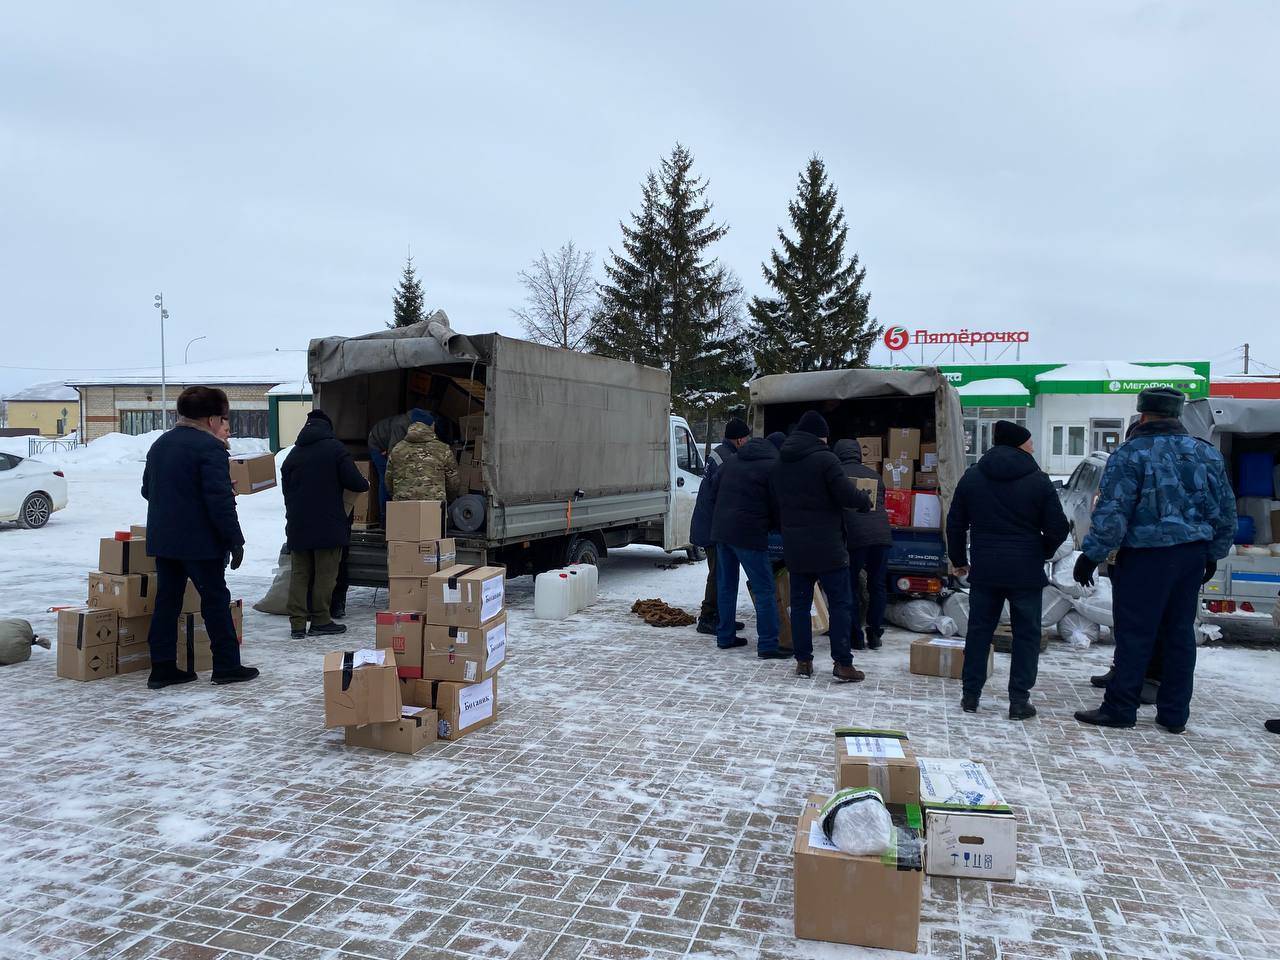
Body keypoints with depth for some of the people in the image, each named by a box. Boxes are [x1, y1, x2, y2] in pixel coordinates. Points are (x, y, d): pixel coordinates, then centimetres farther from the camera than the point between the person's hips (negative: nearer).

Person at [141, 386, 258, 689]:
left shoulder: (160, 444, 13)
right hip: (199, 541, -8)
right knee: (215, 599, 2)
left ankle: (162, 667, 14)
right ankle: (226, 666, 8)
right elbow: (220, 500, -20)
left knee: (166, 600, 11)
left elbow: (147, 490, 21)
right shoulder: (210, 447, -15)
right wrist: (235, 540, -16)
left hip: (162, 539, 8)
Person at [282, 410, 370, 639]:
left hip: (297, 526, 5)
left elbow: (286, 490, 15)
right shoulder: (335, 448, -5)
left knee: (299, 574, 9)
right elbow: (353, 481, -11)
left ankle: (297, 623, 8)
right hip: (328, 525, -5)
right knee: (325, 575, 3)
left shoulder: (293, 454, 12)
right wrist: (365, 484, 11)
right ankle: (321, 621, 7)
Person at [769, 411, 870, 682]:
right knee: (840, 603, 1)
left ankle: (803, 660, 12)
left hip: (794, 547, 6)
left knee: (799, 603, 11)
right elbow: (847, 495, -16)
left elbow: (775, 503, 17)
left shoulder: (779, 464, 12)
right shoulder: (824, 459, -11)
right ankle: (843, 664, -1)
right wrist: (865, 500, 3)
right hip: (827, 547, -6)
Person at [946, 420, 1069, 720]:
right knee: (1026, 634, 7)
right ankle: (1019, 700, 7)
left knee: (979, 630, 12)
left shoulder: (972, 477, 4)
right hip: (1026, 572, -3)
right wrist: (1042, 554, 15)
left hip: (984, 571, 3)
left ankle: (970, 694, 15)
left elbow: (955, 524, 7)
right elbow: (1058, 529, -4)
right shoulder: (1039, 481, -5)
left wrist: (959, 560, 18)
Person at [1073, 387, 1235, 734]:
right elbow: (1226, 512, 16)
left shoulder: (1130, 454, -10)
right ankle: (1174, 714, 19)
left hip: (1146, 557, -6)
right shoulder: (1208, 453, 10)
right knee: (1180, 633, 12)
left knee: (1134, 634, 0)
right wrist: (1213, 554, 25)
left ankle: (1119, 708, 7)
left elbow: (1111, 513, -16)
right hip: (1192, 555, 6)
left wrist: (1091, 555, -10)